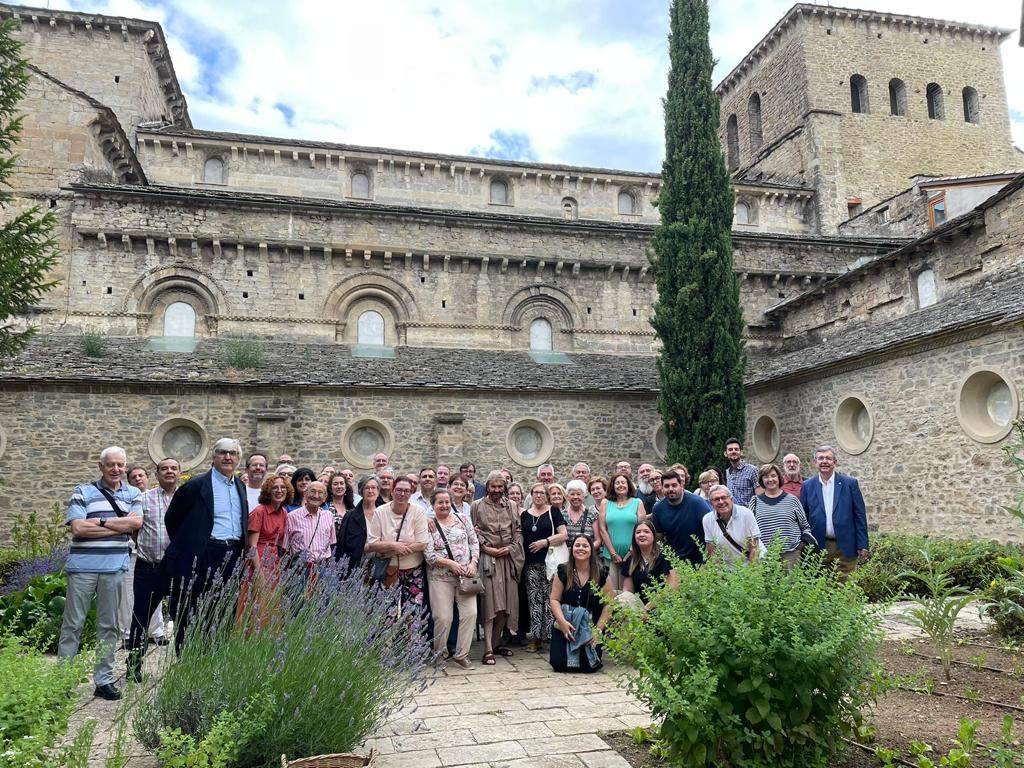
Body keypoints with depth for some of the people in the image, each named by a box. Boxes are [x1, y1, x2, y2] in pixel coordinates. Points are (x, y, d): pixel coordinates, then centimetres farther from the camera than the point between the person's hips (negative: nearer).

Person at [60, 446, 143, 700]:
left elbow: (136, 522, -6)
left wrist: (100, 521, -10)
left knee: (109, 625, 8)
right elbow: (78, 528, -10)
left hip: (115, 567, 2)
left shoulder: (133, 494, 10)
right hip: (83, 565, -2)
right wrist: (120, 525, -8)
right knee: (73, 624, 3)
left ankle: (104, 679, 17)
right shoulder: (83, 492, 3)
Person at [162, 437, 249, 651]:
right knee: (190, 618, 1)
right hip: (202, 559, -6)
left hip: (232, 558, 6)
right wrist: (185, 547, 6)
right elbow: (171, 519, 2)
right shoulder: (196, 485, -6)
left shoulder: (240, 487, 13)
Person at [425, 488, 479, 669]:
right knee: (443, 617, -4)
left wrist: (473, 562, -6)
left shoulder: (462, 520, 8)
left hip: (465, 575, 3)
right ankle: (439, 653, 19)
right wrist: (450, 563, -17)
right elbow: (429, 554, -8)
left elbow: (475, 542, 9)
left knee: (470, 613, -6)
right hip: (440, 577, -3)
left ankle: (461, 654, 6)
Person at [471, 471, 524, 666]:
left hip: (508, 558, 4)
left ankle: (496, 642, 21)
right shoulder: (477, 506, 3)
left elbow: (518, 531, 11)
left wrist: (510, 548, -4)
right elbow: (473, 532, -2)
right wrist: (487, 548, -11)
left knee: (506, 603, 6)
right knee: (490, 603, -9)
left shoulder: (511, 506, 13)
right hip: (487, 558, -4)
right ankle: (488, 650, -8)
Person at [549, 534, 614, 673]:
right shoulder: (563, 572, 1)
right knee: (558, 663, -14)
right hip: (566, 626, 1)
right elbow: (554, 599, 0)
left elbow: (609, 604, -2)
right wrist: (562, 621, -15)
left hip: (590, 628, -1)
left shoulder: (601, 574, -3)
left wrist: (598, 629, -9)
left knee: (589, 666, -16)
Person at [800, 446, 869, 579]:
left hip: (845, 547, -1)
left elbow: (860, 516, 1)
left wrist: (862, 545, -2)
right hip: (818, 548, 1)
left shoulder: (850, 483, 2)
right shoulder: (808, 486, 5)